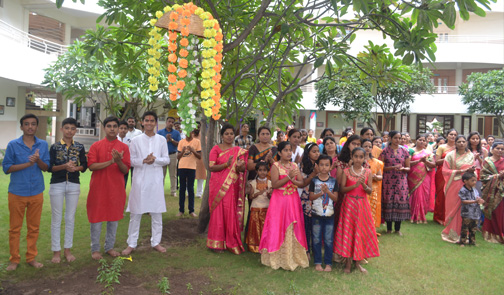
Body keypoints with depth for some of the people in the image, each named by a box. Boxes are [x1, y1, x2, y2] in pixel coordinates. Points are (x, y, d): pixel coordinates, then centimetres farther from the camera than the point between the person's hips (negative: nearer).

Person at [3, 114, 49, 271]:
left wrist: (38, 160, -19)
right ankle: (14, 259, 20)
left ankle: (31, 257, 23)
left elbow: (45, 167, 3)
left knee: (34, 228, 10)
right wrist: (28, 164, -17)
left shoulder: (43, 144, 3)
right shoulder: (13, 145, -4)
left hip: (36, 192, 2)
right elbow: (6, 168, -6)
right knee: (15, 228, 6)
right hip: (17, 192, -2)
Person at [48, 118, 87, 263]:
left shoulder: (79, 147, 3)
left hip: (74, 185, 2)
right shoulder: (55, 147, -2)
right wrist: (64, 166, -20)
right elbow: (49, 167, -4)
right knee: (56, 219, 4)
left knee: (70, 218, 9)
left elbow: (84, 165, 5)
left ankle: (67, 249, 20)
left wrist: (76, 168, -15)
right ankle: (56, 251, 15)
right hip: (57, 184, -1)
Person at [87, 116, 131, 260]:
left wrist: (119, 161, -22)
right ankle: (95, 249, 19)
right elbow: (91, 166, -11)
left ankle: (110, 247, 26)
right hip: (98, 187, -1)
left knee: (114, 217, 10)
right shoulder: (96, 146, 0)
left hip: (116, 188, 2)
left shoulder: (124, 147, 3)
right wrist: (111, 161, -21)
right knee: (96, 217, 5)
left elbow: (126, 170, -1)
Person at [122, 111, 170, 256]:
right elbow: (130, 160, 1)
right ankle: (131, 244, 15)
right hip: (140, 179, -1)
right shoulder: (136, 140, 4)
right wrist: (143, 161, -15)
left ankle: (156, 242, 20)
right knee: (135, 213, 4)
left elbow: (167, 159, 5)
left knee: (157, 212, 7)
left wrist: (155, 159, -13)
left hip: (156, 180, 1)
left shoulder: (161, 140, 6)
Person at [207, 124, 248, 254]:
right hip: (218, 186, -2)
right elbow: (211, 167, -7)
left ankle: (231, 242, 15)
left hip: (232, 187, 2)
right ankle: (217, 243, 10)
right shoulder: (216, 149, 2)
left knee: (232, 213, 2)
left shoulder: (239, 151, 11)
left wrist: (240, 167, -16)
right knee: (218, 212, -1)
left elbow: (244, 169, 6)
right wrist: (226, 164, -20)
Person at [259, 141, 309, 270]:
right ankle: (277, 258, 12)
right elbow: (274, 185, -16)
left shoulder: (294, 166, 9)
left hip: (293, 200, 5)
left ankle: (293, 257, 19)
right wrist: (289, 177, -22)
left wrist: (293, 180, -16)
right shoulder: (275, 166, -6)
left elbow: (302, 183, 3)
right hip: (279, 201, -4)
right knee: (278, 228, 0)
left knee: (293, 228, 7)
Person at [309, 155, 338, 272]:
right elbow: (311, 197, -4)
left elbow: (335, 198, -3)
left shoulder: (333, 181, 1)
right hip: (316, 214, 0)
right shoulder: (314, 180, -1)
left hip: (329, 214, 0)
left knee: (329, 240, 5)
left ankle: (328, 263, 18)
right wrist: (320, 193, -19)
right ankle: (318, 262, 20)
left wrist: (327, 191, -19)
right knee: (316, 239, 7)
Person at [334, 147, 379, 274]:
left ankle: (358, 262, 19)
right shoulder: (346, 171, -1)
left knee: (361, 231, 4)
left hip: (362, 205, 2)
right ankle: (348, 262, 12)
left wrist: (364, 185, -19)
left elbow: (370, 191, 0)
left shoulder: (367, 172, 4)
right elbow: (342, 189, -7)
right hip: (349, 204, -2)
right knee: (348, 231, 0)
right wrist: (355, 185, -21)